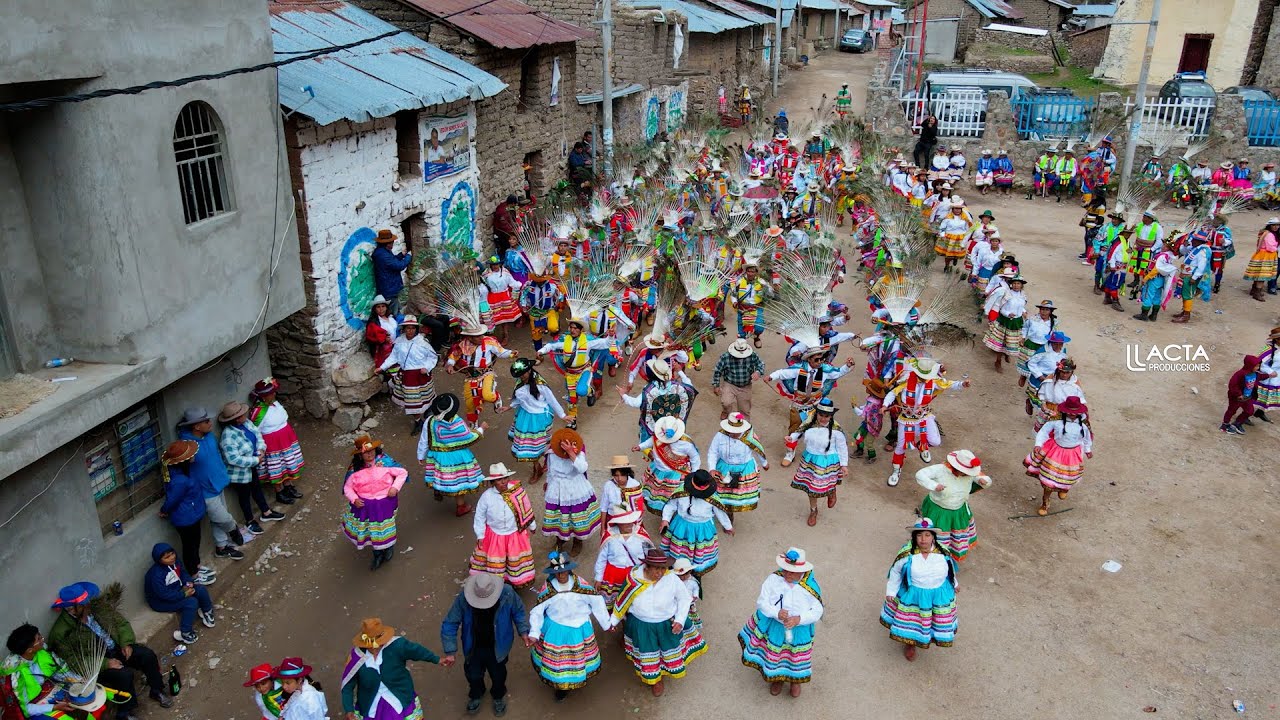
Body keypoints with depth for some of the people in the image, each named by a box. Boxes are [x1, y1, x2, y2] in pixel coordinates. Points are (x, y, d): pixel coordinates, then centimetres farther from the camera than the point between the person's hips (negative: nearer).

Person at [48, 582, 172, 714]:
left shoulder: (97, 607, -6)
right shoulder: (62, 633, -19)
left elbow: (121, 623, 4)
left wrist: (126, 643, -12)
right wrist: (105, 663, -25)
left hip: (117, 648, 5)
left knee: (147, 655, -16)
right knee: (124, 674, -30)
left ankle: (157, 691, 7)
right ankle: (125, 713, -7)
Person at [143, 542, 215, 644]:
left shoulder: (174, 561, -11)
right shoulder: (156, 575, -34)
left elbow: (183, 572, 7)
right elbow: (164, 594, -31)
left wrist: (189, 582, -12)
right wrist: (184, 594, -28)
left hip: (177, 589, 8)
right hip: (161, 601, -8)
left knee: (201, 590, -6)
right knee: (191, 602, -26)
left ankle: (207, 613, 20)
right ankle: (185, 634, -16)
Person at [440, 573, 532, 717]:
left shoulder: (507, 594, -29)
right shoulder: (463, 598, -31)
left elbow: (518, 612, -8)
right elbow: (450, 624, -20)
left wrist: (524, 632, -18)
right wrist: (451, 652, -22)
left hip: (497, 647, 0)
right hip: (474, 646, 0)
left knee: (498, 675, 24)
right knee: (473, 675, 24)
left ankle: (498, 696, 58)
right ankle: (476, 694, 60)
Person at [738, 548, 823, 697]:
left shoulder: (811, 586, -22)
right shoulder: (773, 579, -20)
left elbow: (817, 611, -15)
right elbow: (761, 602, -14)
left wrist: (798, 619, -30)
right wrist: (776, 613, -32)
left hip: (800, 631, -1)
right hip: (774, 628, 1)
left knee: (797, 657, 21)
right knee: (774, 654, 21)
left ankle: (795, 680, 53)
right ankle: (777, 678, 53)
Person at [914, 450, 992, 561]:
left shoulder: (969, 474, -17)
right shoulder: (941, 469, -31)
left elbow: (985, 479, -3)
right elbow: (920, 475, -32)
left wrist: (983, 481, -28)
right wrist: (934, 485, -46)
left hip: (959, 511, 5)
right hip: (938, 510, -5)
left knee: (960, 536, 26)